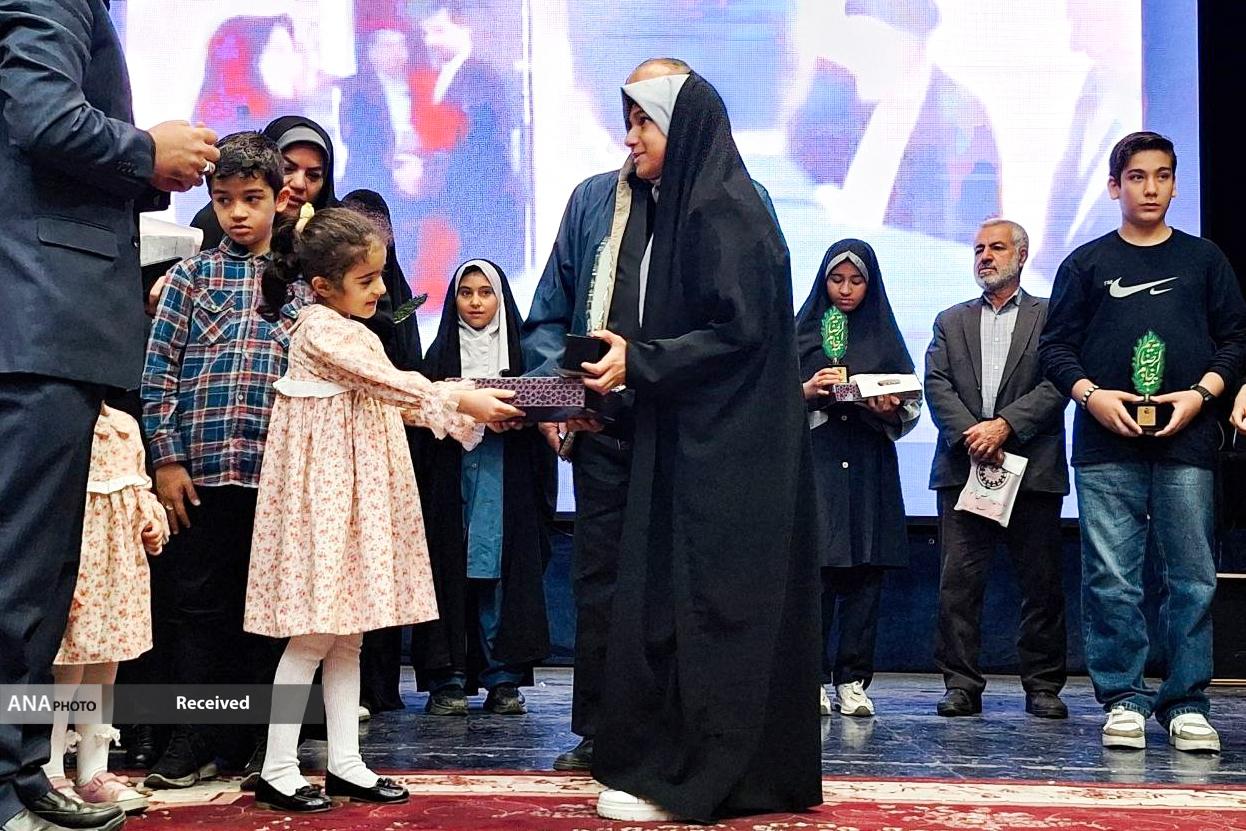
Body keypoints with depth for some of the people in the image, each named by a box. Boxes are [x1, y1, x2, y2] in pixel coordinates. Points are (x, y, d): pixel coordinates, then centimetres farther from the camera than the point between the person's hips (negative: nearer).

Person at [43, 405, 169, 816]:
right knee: (69, 666, -5)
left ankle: (94, 771, 23)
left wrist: (154, 520, 6)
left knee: (105, 666, 13)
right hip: (75, 563, -8)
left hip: (122, 564, 8)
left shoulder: (125, 425, 13)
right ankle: (50, 775, 8)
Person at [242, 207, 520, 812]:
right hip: (322, 495, -10)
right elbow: (390, 384, -19)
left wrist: (469, 412, 8)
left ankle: (345, 764, 15)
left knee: (348, 632, 10)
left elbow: (390, 399, 16)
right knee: (315, 634, -7)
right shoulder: (320, 329, -12)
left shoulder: (355, 332, 18)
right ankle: (277, 771, 1)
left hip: (358, 497, 10)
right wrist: (461, 401, -17)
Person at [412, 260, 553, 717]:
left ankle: (504, 680, 4)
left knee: (502, 574, -2)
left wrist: (520, 416, -12)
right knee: (452, 571, -3)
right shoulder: (441, 353, 9)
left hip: (507, 480, 0)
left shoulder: (520, 350, 10)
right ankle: (447, 679, 0)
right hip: (452, 478, 0)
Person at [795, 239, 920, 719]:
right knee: (815, 570, -9)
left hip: (870, 469, 2)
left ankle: (853, 681, 2)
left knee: (864, 574, -2)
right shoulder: (801, 333, 9)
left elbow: (911, 409, 11)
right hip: (814, 464, -2)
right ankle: (815, 679, -4)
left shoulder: (886, 338, 14)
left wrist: (891, 411, -10)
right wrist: (806, 391, -13)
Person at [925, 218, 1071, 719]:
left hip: (1033, 470, -2)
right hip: (963, 468, 2)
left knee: (1042, 583, 2)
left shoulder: (1051, 317, 9)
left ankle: (1043, 686, 11)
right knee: (959, 581, -1)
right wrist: (969, 433, -11)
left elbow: (1057, 383, -3)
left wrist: (1005, 425, -14)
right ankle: (961, 684, 4)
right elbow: (937, 386, 6)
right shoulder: (951, 321, 18)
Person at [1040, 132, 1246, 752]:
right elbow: (1056, 345, 8)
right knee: (1111, 579, -2)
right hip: (1106, 445, -1)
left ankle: (1186, 701, 8)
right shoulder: (1086, 263, 11)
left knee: (1192, 577, 0)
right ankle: (1123, 699, 7)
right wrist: (1090, 394, -8)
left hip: (1186, 442, 1)